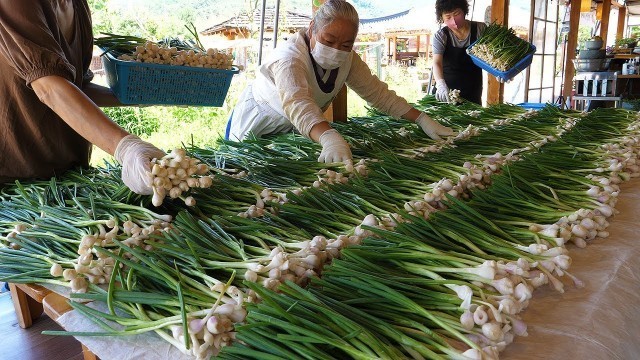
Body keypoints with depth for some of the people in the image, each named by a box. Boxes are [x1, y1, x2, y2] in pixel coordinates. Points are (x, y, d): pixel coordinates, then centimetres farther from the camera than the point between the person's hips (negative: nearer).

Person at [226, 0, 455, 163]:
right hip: (255, 127, -5)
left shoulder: (347, 58, -16)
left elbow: (378, 93, -13)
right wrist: (329, 138, -71)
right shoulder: (290, 57, -35)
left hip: (293, 132, 5)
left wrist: (422, 119, -23)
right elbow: (298, 104, -53)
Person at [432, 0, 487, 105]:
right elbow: (437, 63, -21)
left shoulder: (480, 29, -4)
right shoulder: (440, 36, -9)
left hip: (472, 92, 1)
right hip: (447, 90, -1)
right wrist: (441, 84, -40)